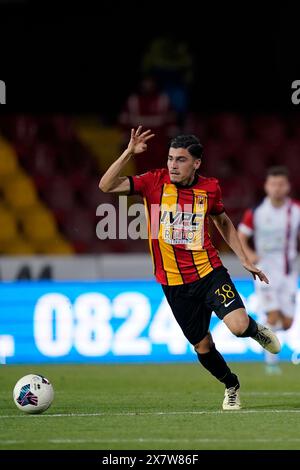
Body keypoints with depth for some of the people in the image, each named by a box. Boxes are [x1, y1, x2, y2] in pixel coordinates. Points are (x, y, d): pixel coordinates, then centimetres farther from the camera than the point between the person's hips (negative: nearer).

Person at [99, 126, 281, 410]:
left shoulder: (209, 188, -2)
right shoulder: (155, 182, -7)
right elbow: (106, 186, -15)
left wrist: (244, 259, 14)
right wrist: (128, 153, -26)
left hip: (210, 272, 0)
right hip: (174, 284, 0)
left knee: (238, 326, -23)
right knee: (202, 346, 7)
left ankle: (256, 331, 15)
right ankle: (231, 386, 37)